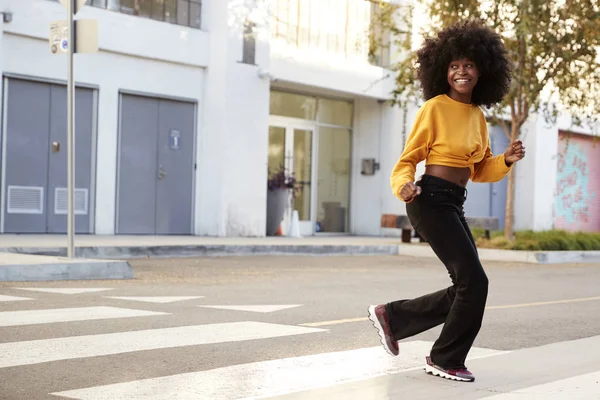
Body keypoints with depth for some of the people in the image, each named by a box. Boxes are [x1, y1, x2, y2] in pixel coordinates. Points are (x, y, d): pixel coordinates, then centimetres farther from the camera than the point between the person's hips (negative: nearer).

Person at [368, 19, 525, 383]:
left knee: (467, 289, 9)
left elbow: (481, 170, 18)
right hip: (431, 200, -8)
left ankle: (391, 317, 22)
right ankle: (445, 359, 8)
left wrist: (507, 160, 0)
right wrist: (404, 185, -26)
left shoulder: (478, 115, 12)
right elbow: (408, 160, -6)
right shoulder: (434, 108, -9)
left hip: (454, 205, 8)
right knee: (474, 282, -10)